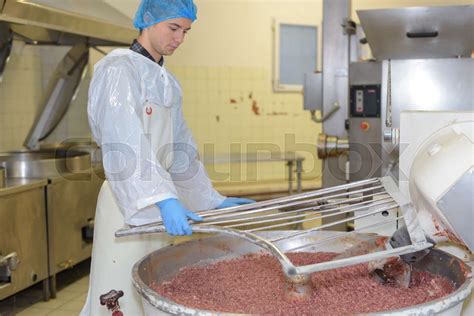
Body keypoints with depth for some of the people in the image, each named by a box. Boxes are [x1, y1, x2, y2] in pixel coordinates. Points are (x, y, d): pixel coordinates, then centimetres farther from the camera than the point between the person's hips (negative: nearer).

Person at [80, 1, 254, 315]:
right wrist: (163, 200, -35)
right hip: (127, 202, -8)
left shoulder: (166, 81, 15)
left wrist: (214, 200, 17)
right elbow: (125, 144, -24)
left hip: (159, 203, 8)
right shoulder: (119, 68, -10)